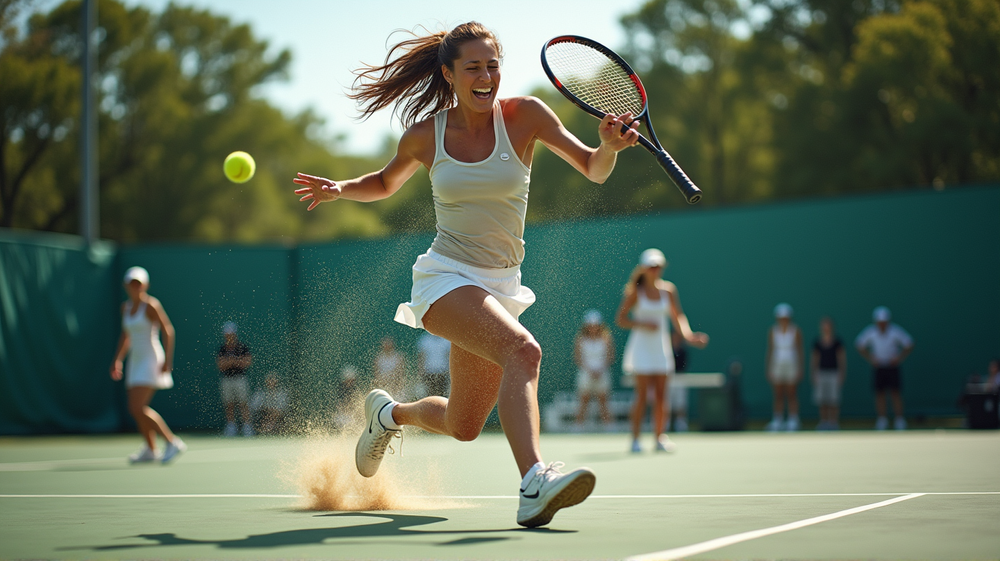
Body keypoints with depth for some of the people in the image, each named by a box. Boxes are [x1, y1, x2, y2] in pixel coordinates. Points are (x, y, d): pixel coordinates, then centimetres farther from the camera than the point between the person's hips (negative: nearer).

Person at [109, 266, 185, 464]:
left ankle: (173, 442, -10)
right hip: (135, 361, 8)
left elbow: (168, 330, -15)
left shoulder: (150, 305, -11)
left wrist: (167, 359, -21)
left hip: (151, 360, -8)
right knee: (137, 409, 9)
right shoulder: (126, 307, 12)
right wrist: (117, 359, 16)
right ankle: (150, 450, 21)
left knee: (136, 408, -16)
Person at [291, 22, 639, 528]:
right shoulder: (424, 135, -1)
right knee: (522, 349, -33)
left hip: (500, 287, 4)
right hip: (445, 278, -4)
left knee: (464, 427, 12)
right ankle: (535, 485, -45)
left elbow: (594, 170, -6)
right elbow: (385, 184, 19)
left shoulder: (524, 115, -3)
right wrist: (341, 189, 0)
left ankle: (389, 412, 43)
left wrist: (609, 144, -28)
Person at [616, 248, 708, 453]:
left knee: (661, 394, 2)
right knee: (642, 393, -7)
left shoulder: (668, 289, 4)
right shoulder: (635, 292, -6)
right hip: (641, 344, -4)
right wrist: (642, 324, -21)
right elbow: (620, 319, -7)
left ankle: (659, 438, 8)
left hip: (661, 346, 4)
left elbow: (677, 316, 9)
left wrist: (688, 335, -7)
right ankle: (635, 439, -1)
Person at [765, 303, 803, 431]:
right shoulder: (772, 331, 5)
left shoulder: (795, 331, 0)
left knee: (791, 395, -2)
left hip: (791, 365, -2)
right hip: (777, 366, 2)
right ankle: (777, 421, 2)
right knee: (778, 396, 0)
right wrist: (768, 369, 3)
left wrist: (800, 369, -4)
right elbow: (770, 350, 8)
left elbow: (800, 351, 1)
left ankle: (793, 421, 1)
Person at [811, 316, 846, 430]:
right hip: (821, 373, 3)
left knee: (834, 401, -4)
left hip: (834, 373, -3)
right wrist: (814, 375, 7)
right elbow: (814, 359, 11)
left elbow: (842, 359, 0)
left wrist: (842, 374, -5)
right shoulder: (817, 343, 6)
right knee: (822, 402, 2)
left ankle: (834, 422, 0)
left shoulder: (837, 342, -1)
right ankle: (823, 422, 7)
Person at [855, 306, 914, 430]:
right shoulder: (870, 332, -6)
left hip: (892, 367, -2)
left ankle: (900, 420, -4)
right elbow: (859, 346, 7)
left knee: (895, 393, -7)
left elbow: (909, 346, -1)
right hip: (878, 367, 2)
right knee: (879, 393, 1)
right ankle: (882, 419, 9)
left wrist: (899, 358, -11)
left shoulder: (895, 332, -10)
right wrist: (871, 359, -3)